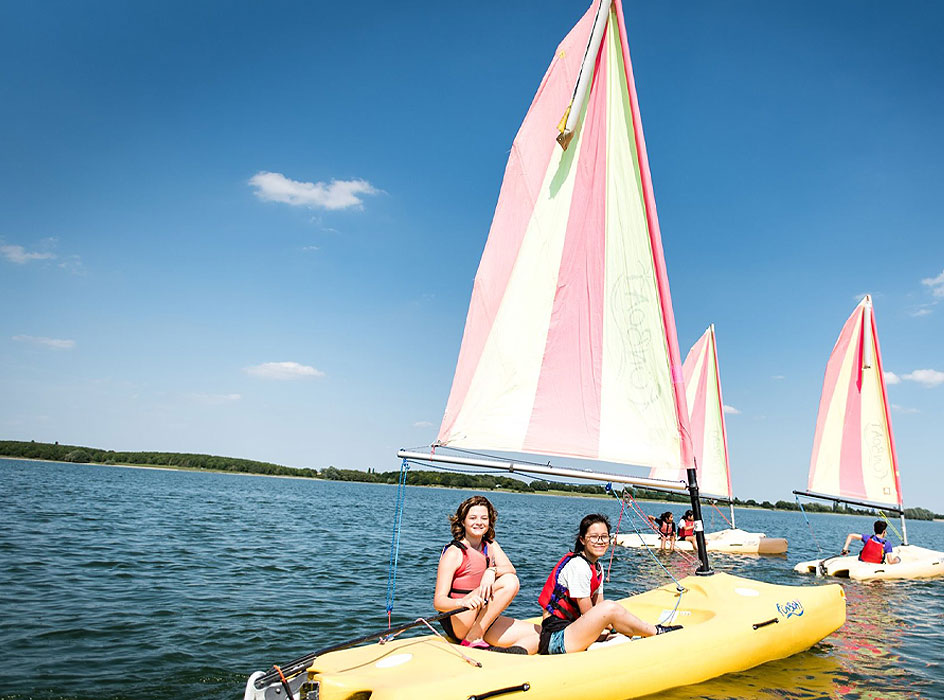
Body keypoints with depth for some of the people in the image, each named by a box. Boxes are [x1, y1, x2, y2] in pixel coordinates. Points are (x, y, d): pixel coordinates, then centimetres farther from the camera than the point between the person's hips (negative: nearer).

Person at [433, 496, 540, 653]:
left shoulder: (491, 546, 14)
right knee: (510, 582, -25)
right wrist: (462, 602, -36)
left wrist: (492, 571, -27)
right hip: (458, 621, -6)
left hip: (484, 622, 6)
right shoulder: (454, 553, -6)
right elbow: (438, 601, -14)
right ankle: (472, 640, -23)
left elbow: (511, 569, -5)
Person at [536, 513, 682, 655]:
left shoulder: (597, 567, 13)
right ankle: (657, 632, -3)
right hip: (556, 638, -10)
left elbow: (598, 609, 9)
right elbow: (588, 614, -15)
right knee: (610, 607, -22)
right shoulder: (578, 566, -16)